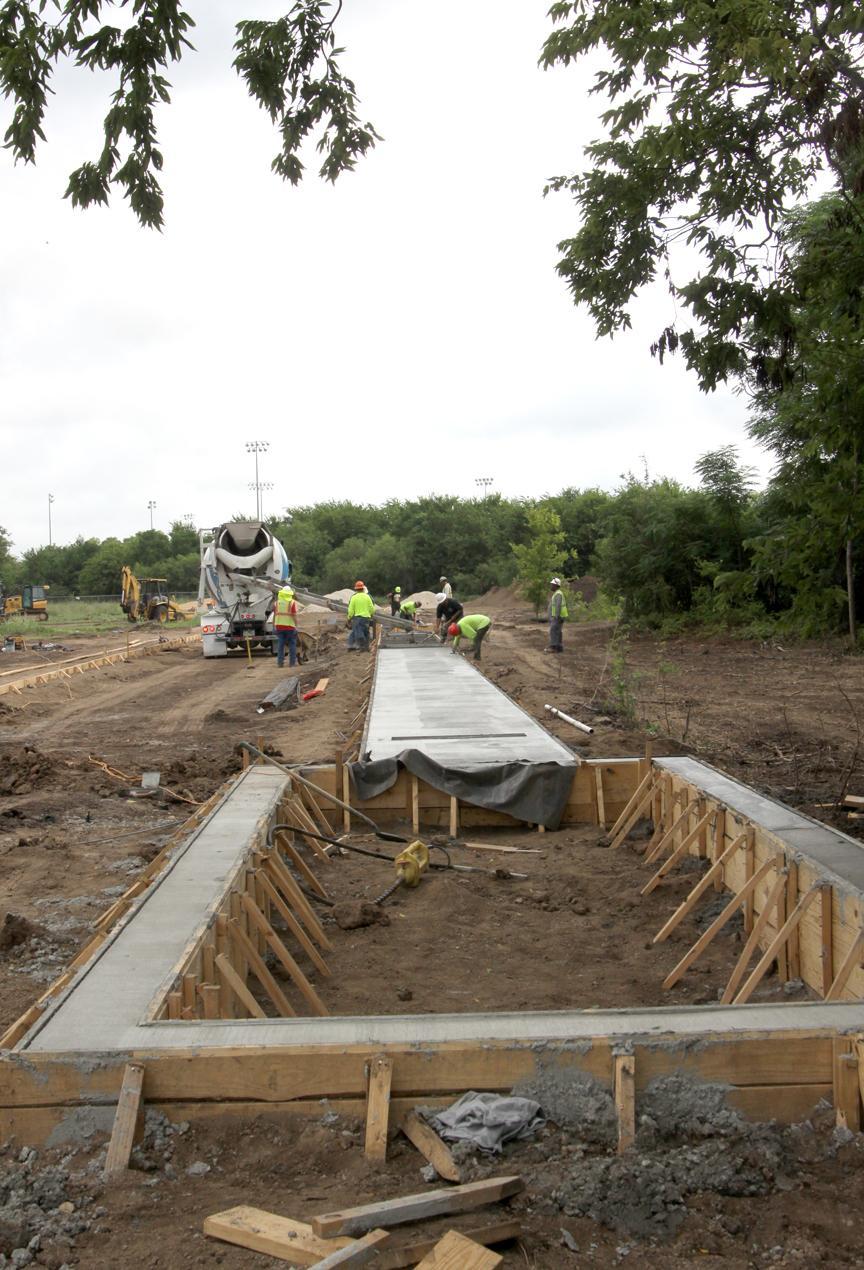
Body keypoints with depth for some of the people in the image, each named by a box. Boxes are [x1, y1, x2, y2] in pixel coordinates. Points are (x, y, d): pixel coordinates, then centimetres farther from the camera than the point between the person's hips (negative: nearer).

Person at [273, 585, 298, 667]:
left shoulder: (278, 602, 4)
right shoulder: (292, 602, -6)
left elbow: (275, 614, 5)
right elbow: (294, 615, -11)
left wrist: (274, 625, 10)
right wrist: (296, 625, -8)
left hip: (279, 626, 3)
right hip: (290, 626, -3)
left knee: (280, 645, 6)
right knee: (292, 644, 6)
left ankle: (280, 662, 4)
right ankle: (292, 662, 4)